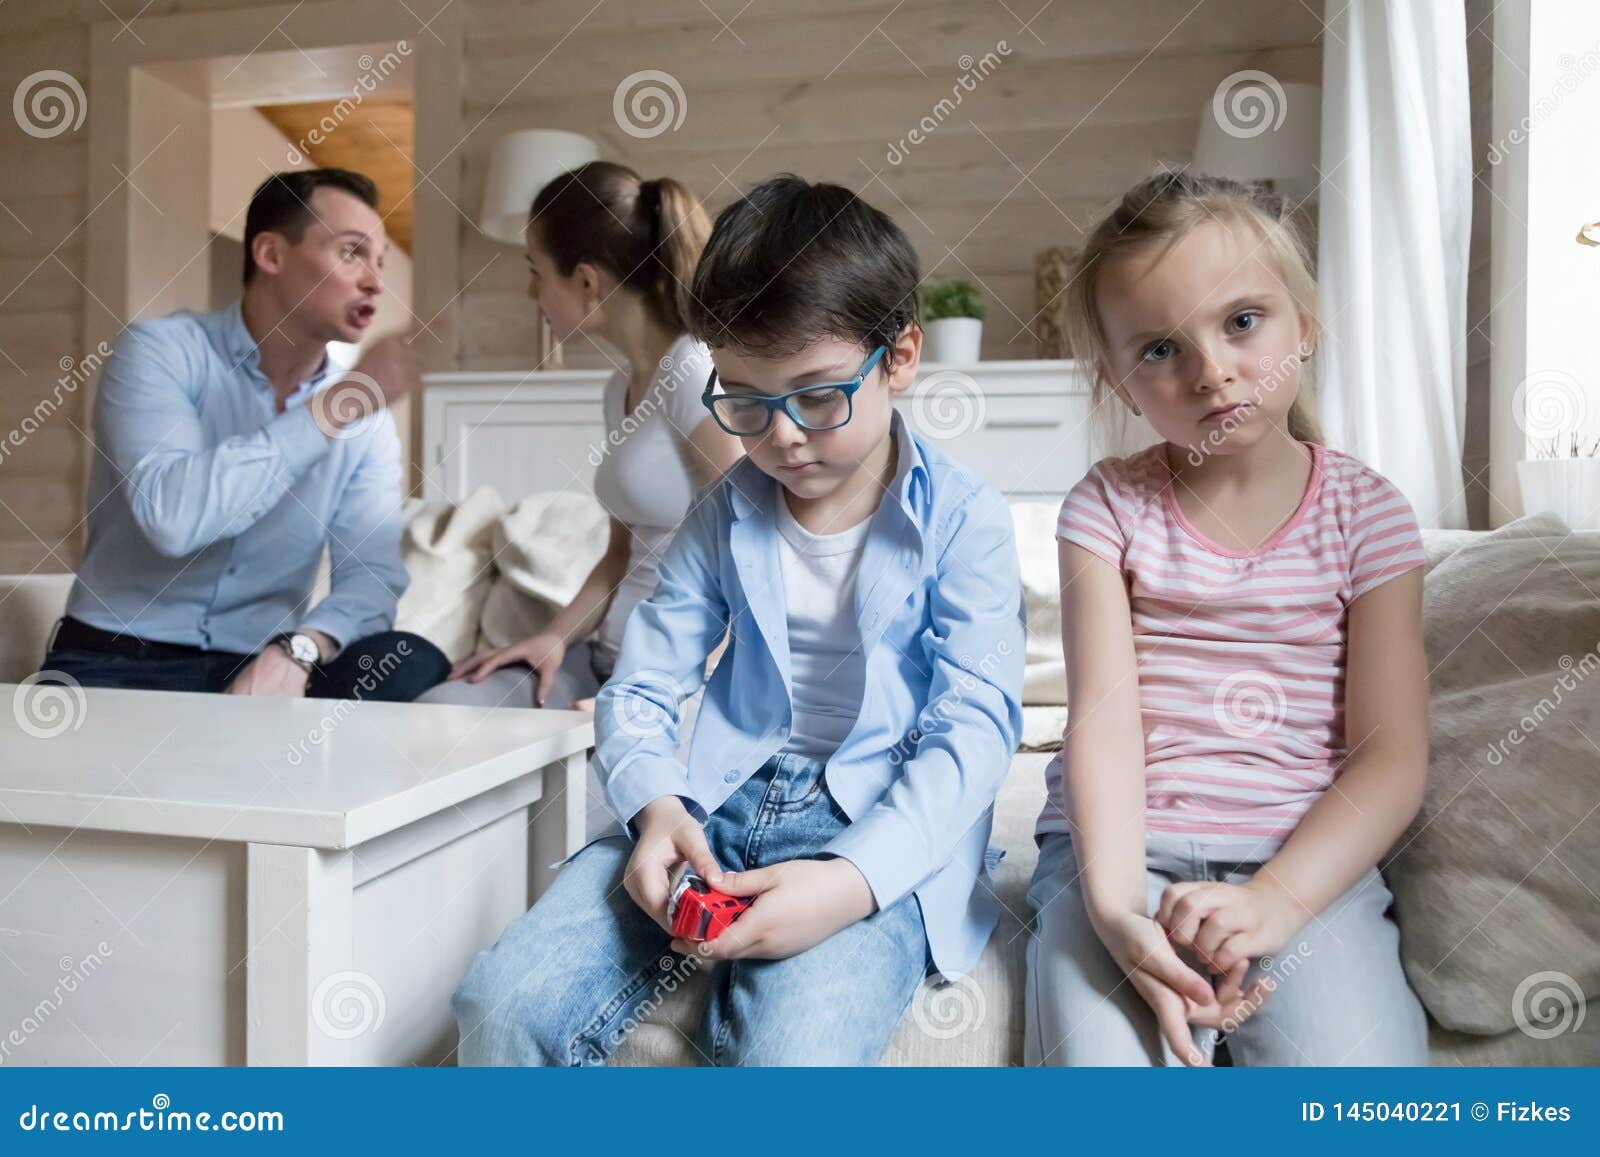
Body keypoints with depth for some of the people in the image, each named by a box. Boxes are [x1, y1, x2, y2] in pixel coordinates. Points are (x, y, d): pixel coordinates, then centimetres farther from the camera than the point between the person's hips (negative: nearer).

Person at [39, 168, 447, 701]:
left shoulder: (365, 410, 4)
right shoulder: (160, 350, -7)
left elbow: (371, 571, -6)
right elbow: (173, 517, -25)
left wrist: (296, 651, -27)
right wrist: (336, 405, -22)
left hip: (263, 666, 3)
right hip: (121, 661, -3)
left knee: (416, 664, -25)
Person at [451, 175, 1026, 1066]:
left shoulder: (963, 518, -2)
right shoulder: (727, 514, 10)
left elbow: (974, 730, -8)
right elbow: (640, 690, 9)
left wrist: (852, 880, -24)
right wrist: (655, 806, -14)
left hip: (881, 840, -3)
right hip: (716, 807, 4)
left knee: (794, 1052, -33)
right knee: (504, 1001, -16)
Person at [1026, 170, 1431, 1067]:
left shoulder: (1365, 511, 5)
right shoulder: (1109, 507, 3)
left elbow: (1393, 754, -1)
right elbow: (1104, 718, -7)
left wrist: (1275, 900, -17)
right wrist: (1116, 908, -22)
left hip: (1309, 857, 1)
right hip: (1121, 850, -1)